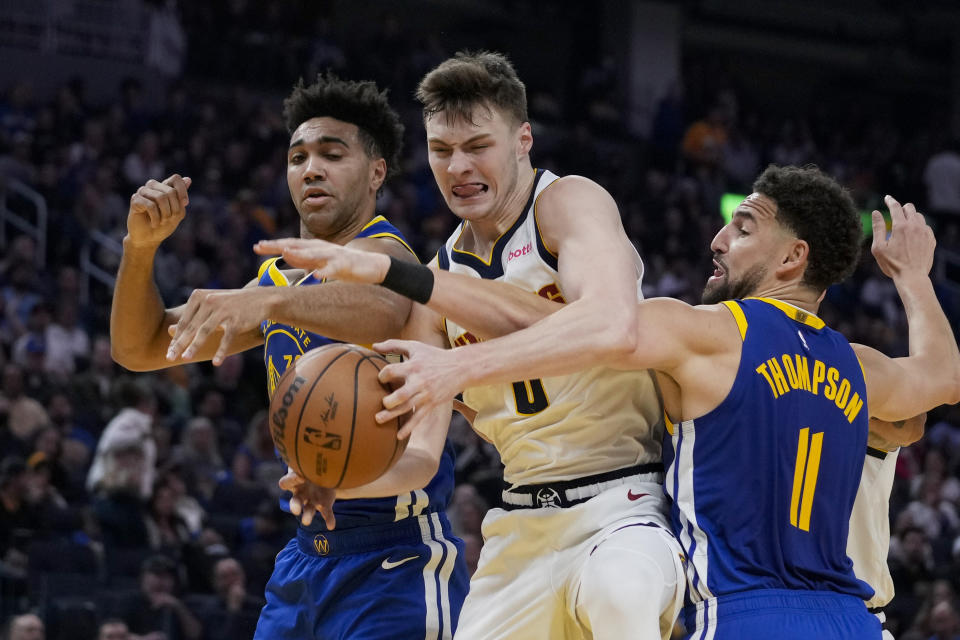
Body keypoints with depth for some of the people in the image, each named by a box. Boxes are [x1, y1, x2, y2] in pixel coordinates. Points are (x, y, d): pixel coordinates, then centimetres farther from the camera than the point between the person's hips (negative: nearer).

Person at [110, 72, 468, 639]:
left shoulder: (381, 254, -11)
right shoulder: (284, 277, 16)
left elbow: (388, 312, -38)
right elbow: (142, 350, 16)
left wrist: (267, 301, -55)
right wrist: (142, 245, -2)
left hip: (393, 564, -8)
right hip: (308, 556, 8)